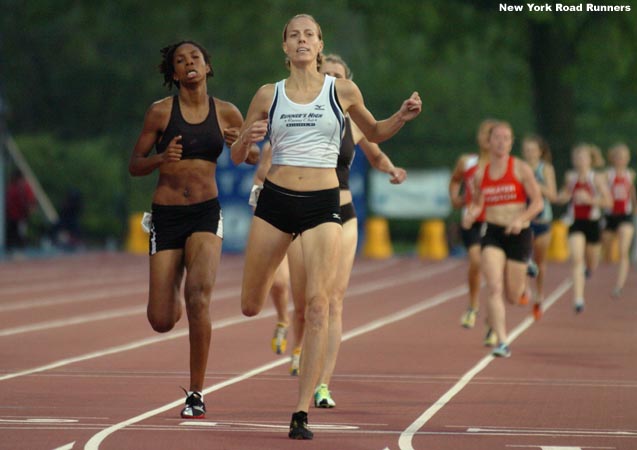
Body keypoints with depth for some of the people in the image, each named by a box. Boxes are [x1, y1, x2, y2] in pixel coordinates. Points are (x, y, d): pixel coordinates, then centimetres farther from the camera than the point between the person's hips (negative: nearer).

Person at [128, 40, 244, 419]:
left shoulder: (227, 114, 4)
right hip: (166, 214, 0)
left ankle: (197, 393, -13)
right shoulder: (161, 112, 0)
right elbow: (134, 165, 4)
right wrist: (161, 158, -17)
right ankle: (172, 301, 39)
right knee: (162, 322, -3)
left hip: (206, 214, 0)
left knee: (199, 294, -24)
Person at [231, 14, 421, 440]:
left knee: (318, 304, -15)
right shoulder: (268, 95, 6)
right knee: (251, 307, 8)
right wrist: (247, 139, -12)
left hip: (323, 204, -1)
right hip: (276, 199, 1)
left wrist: (402, 117, 0)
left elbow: (374, 133, 20)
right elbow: (238, 156, 11)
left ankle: (302, 412, -13)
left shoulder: (343, 91, 4)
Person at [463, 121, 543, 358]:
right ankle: (502, 342, -18)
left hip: (518, 234, -1)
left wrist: (521, 219, -21)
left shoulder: (521, 169, -3)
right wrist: (470, 214, -3)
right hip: (492, 234, 1)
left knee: (512, 296, 6)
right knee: (494, 288, -17)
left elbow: (538, 202, -5)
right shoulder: (481, 174, 6)